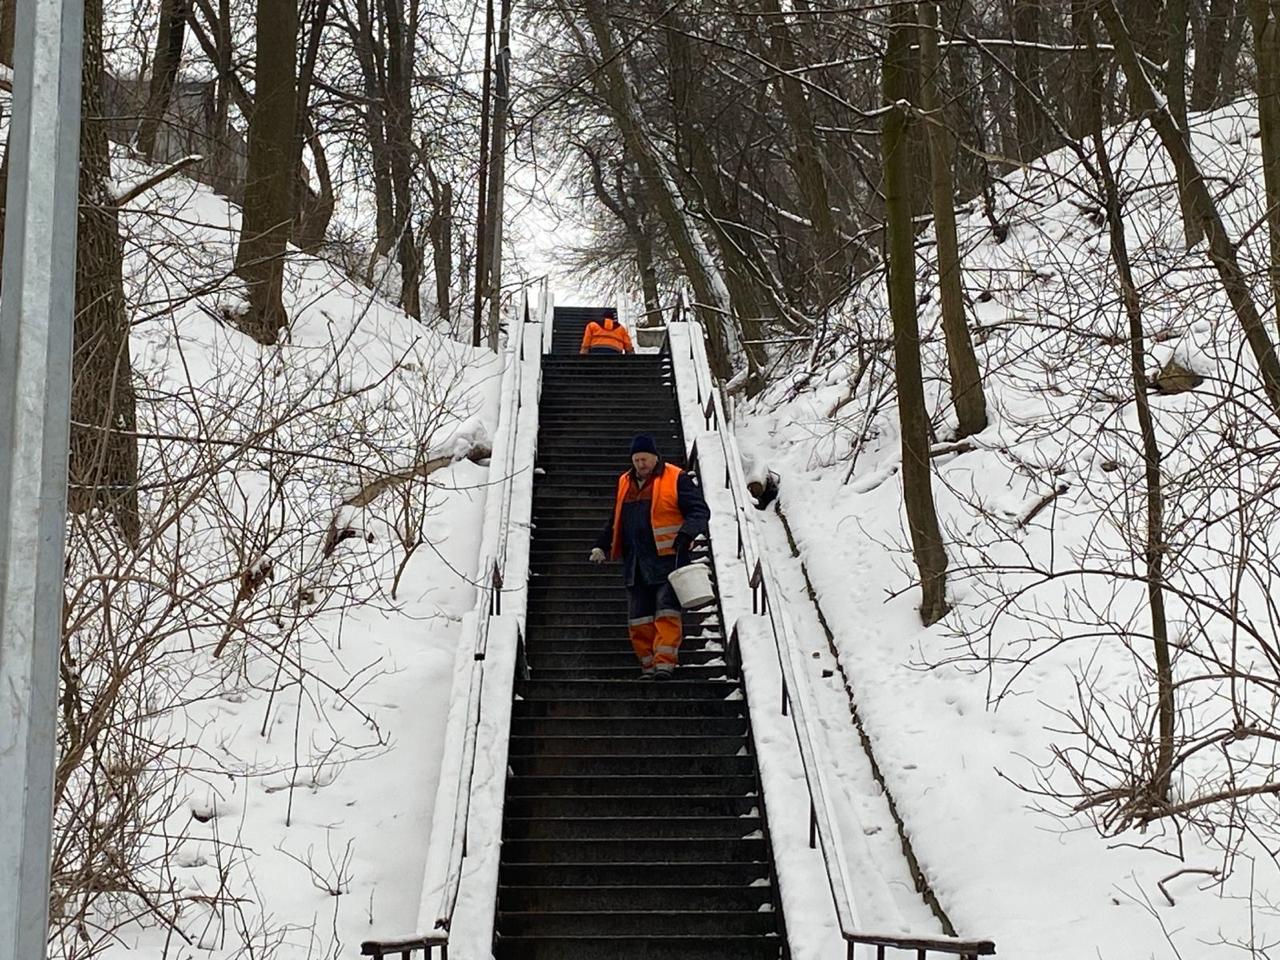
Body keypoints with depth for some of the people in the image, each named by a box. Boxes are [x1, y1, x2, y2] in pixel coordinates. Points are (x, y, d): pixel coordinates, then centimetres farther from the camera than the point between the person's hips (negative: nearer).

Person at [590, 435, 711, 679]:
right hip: (635, 564, 6)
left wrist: (685, 535, -20)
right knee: (639, 618, 4)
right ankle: (648, 665, 11)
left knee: (666, 613, -12)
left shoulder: (676, 480, -2)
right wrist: (602, 546, 19)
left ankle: (664, 663, -15)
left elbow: (700, 511, -5)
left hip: (667, 559, -6)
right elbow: (615, 520, 27)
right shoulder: (625, 483, 16)